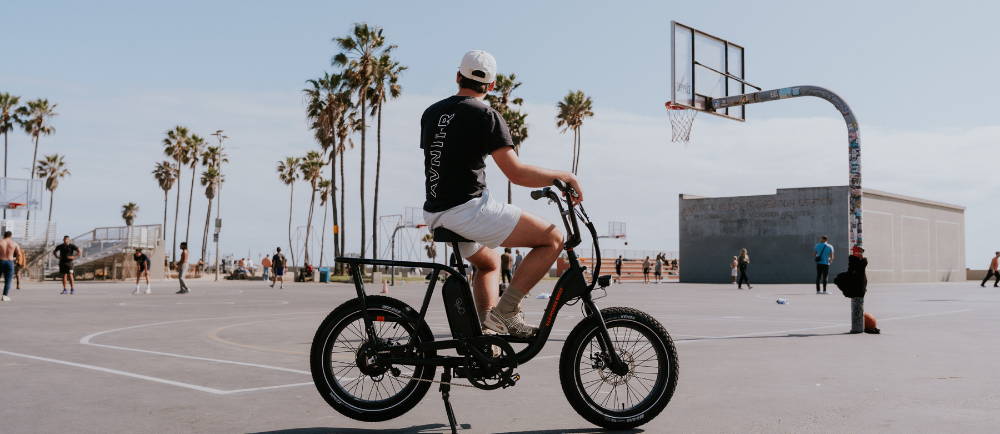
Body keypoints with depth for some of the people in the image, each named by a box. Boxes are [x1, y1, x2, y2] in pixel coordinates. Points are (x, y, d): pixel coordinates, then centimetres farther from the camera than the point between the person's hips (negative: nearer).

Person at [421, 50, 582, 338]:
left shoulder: (431, 112, 13)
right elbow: (516, 173, -16)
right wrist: (563, 176, -4)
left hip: (434, 214, 9)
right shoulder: (485, 115, -9)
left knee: (490, 262, 31)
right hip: (468, 208, -8)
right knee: (553, 239, -3)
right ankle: (505, 310, -7)